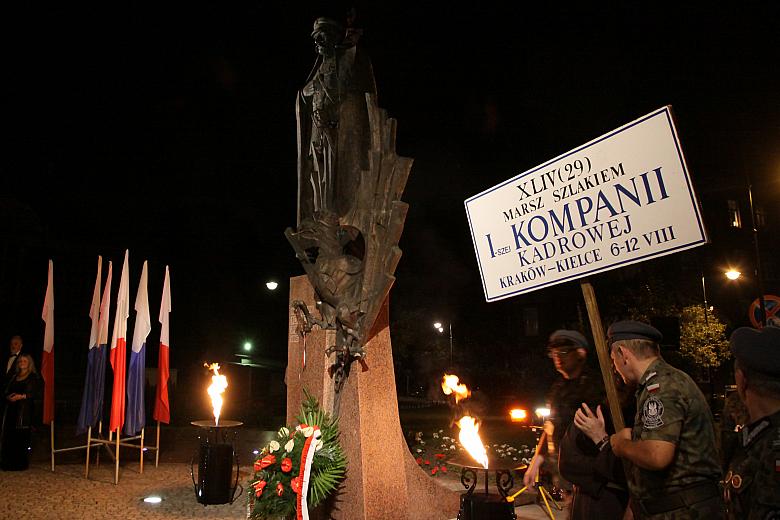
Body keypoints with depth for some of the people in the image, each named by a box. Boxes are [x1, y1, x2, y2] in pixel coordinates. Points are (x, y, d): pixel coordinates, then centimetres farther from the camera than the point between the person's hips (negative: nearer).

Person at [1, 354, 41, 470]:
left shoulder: (33, 377, 5)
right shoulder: (15, 377, 21)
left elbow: (34, 394, -5)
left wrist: (21, 396, -19)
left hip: (25, 410, -5)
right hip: (11, 409, 5)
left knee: (22, 436, -10)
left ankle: (21, 463, -6)